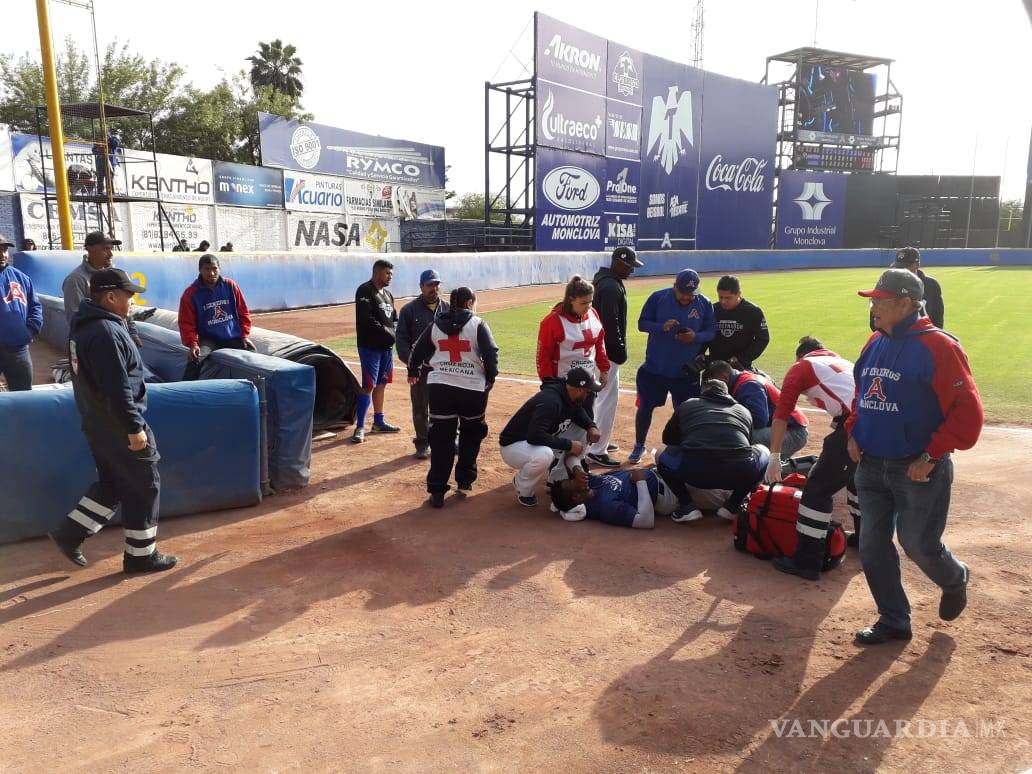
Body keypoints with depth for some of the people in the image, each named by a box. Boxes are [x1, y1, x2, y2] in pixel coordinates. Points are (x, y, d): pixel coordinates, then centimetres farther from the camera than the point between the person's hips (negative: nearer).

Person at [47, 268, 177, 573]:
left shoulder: (84, 325, 9)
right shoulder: (106, 332, -24)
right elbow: (117, 389, -27)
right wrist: (134, 428, -22)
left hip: (97, 423, 10)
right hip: (118, 428, -10)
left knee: (112, 483, 22)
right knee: (144, 487, 4)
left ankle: (70, 533, 22)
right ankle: (141, 555, 15)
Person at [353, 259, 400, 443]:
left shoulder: (387, 294, 17)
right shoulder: (365, 291, -11)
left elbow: (394, 319, 20)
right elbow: (366, 320, -21)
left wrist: (393, 332, -1)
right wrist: (387, 332, -17)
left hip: (386, 346, 8)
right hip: (370, 346, -8)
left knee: (381, 384, 14)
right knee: (369, 385, -10)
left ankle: (379, 422, 25)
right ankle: (360, 427, -6)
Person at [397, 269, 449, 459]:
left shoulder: (448, 308, 7)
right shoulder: (410, 309, -2)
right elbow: (401, 338, -3)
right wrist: (410, 361, -15)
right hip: (420, 367, -2)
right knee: (420, 408, 6)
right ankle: (422, 443, 19)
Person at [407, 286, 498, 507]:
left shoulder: (435, 325, 7)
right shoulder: (478, 324, -4)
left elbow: (418, 350, 12)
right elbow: (491, 353, -10)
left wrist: (413, 373, 30)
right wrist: (490, 378, 6)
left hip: (440, 387, 2)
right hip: (473, 389, -2)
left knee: (441, 439, 5)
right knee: (471, 435, 20)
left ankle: (437, 490, 3)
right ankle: (465, 479, 25)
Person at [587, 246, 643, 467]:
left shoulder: (608, 281, 13)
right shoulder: (611, 287, -20)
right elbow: (610, 323, -24)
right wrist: (620, 350, -17)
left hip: (601, 349, 11)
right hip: (608, 350, -11)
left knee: (601, 396, 19)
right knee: (608, 399, -5)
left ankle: (597, 441, 32)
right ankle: (597, 451, 0)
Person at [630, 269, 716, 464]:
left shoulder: (704, 304, -4)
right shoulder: (658, 298, -8)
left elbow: (712, 332, 1)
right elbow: (642, 323, -5)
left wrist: (695, 336, -20)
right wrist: (662, 326, -24)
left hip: (686, 371, 1)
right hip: (654, 367, -1)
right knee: (645, 407, 8)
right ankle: (639, 446, 27)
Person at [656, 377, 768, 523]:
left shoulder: (687, 405, 24)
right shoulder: (744, 411, 28)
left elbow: (668, 438, 35)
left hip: (694, 472, -1)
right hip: (739, 474, 1)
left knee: (663, 456, 30)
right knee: (762, 452, 34)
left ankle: (687, 506, 11)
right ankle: (732, 506, 19)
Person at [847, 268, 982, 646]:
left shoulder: (938, 346, -16)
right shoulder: (875, 343, 8)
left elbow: (968, 413, -17)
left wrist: (931, 456, -19)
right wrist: (853, 433, 7)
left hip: (919, 470, -7)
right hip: (871, 466, 7)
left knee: (919, 545, 5)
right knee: (872, 546, 8)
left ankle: (955, 579, 40)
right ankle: (893, 621, 24)